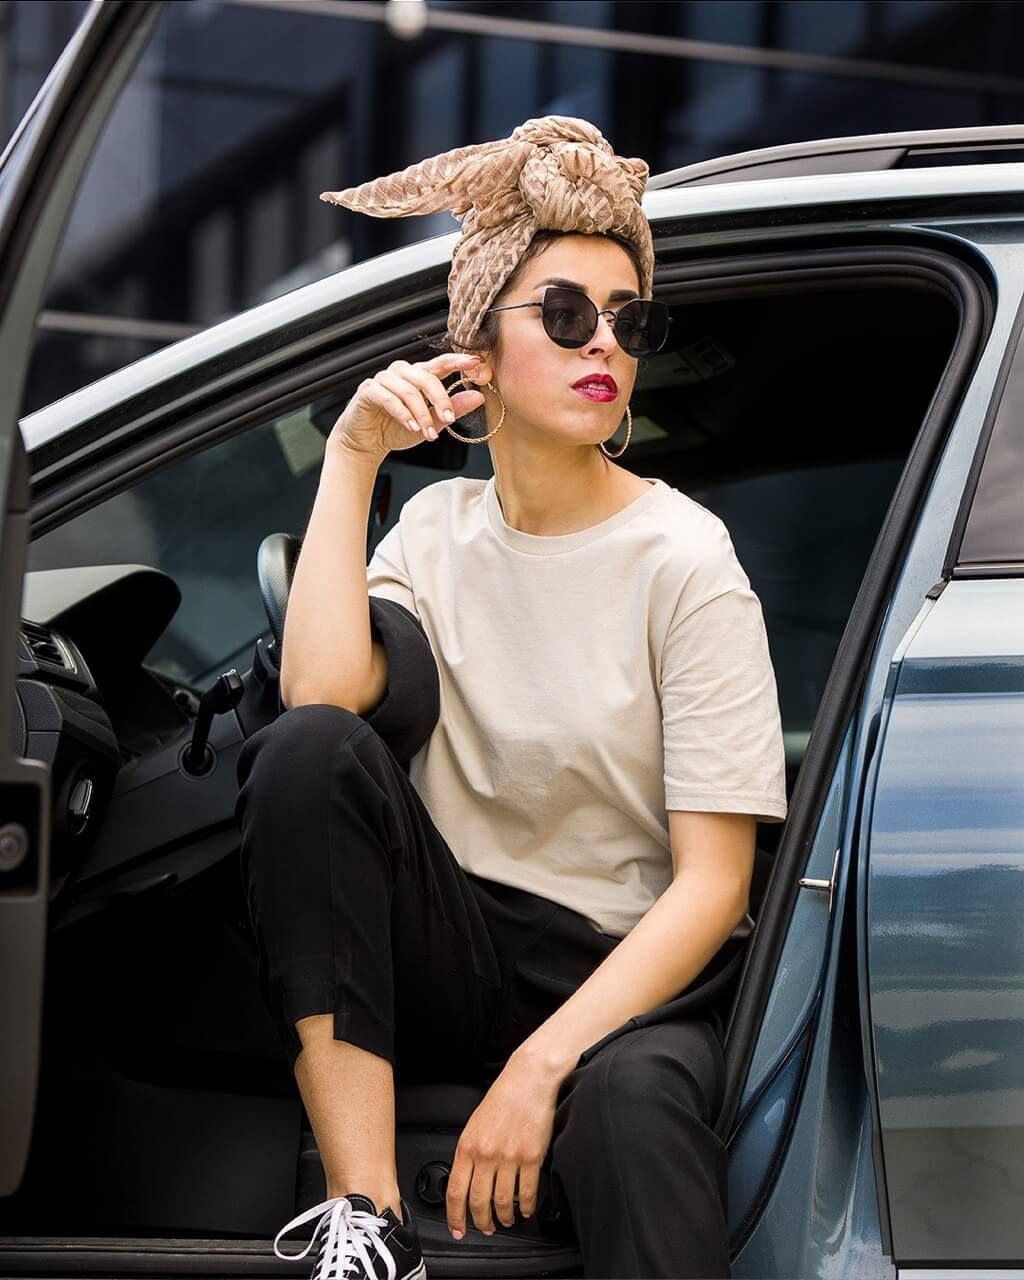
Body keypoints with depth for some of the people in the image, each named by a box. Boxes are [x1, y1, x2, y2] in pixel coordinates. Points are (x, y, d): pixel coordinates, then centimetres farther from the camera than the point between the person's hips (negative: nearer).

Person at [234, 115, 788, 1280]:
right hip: (450, 952, 5)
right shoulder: (441, 526, 6)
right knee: (308, 751, -24)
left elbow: (713, 882, -12)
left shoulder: (681, 560, -7)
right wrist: (351, 461, -11)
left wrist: (539, 1069, -23)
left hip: (624, 971, -5)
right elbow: (317, 695, -15)